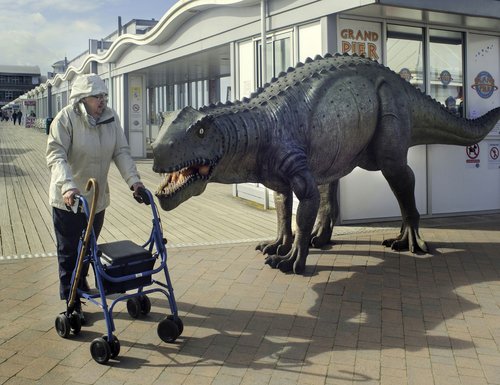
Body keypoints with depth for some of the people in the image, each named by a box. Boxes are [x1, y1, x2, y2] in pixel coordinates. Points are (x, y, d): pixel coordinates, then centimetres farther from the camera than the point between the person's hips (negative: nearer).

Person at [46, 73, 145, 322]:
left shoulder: (110, 117, -1)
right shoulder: (65, 119, -17)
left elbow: (121, 152, -1)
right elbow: (56, 155, -26)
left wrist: (133, 179, -15)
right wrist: (67, 186, -41)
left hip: (97, 198, 5)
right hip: (68, 199, -5)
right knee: (69, 253, 4)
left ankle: (81, 286, 44)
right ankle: (72, 303, 14)